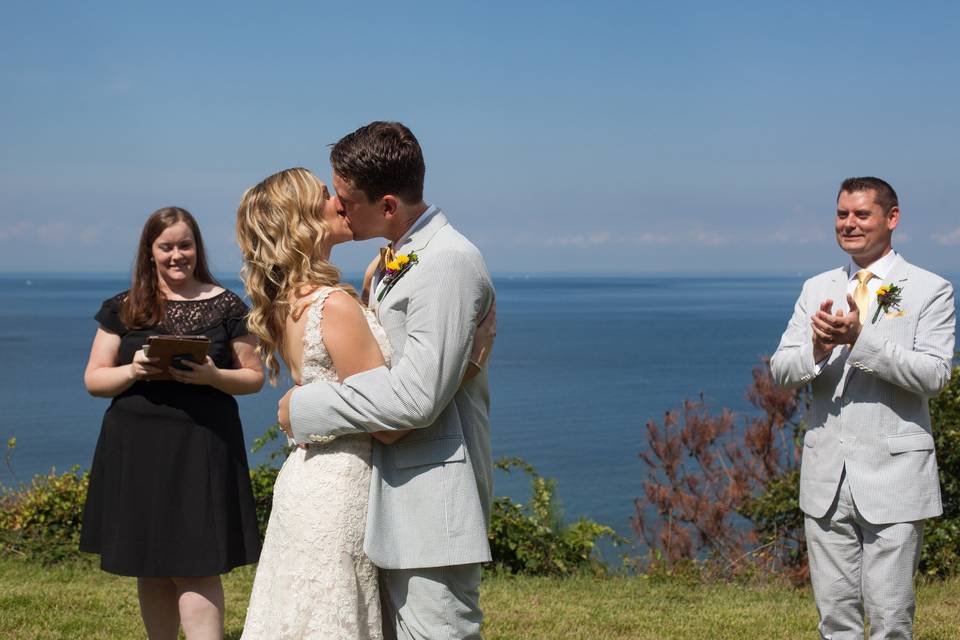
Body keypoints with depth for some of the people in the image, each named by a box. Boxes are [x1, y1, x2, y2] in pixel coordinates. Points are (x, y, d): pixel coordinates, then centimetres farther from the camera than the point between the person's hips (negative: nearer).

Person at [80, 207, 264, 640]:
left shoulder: (226, 306, 2)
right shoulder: (122, 309, 7)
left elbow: (254, 377, 5)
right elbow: (94, 380, 7)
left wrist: (212, 376, -15)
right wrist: (133, 371, -14)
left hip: (202, 448, -3)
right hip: (135, 450, 3)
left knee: (194, 568, -8)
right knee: (150, 570, 10)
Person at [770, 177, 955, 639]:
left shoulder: (930, 290, -1)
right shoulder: (817, 289, 12)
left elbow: (935, 376, -12)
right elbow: (780, 371, 7)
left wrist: (860, 338, -21)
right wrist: (818, 348, -15)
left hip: (893, 475, -4)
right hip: (826, 477, 4)